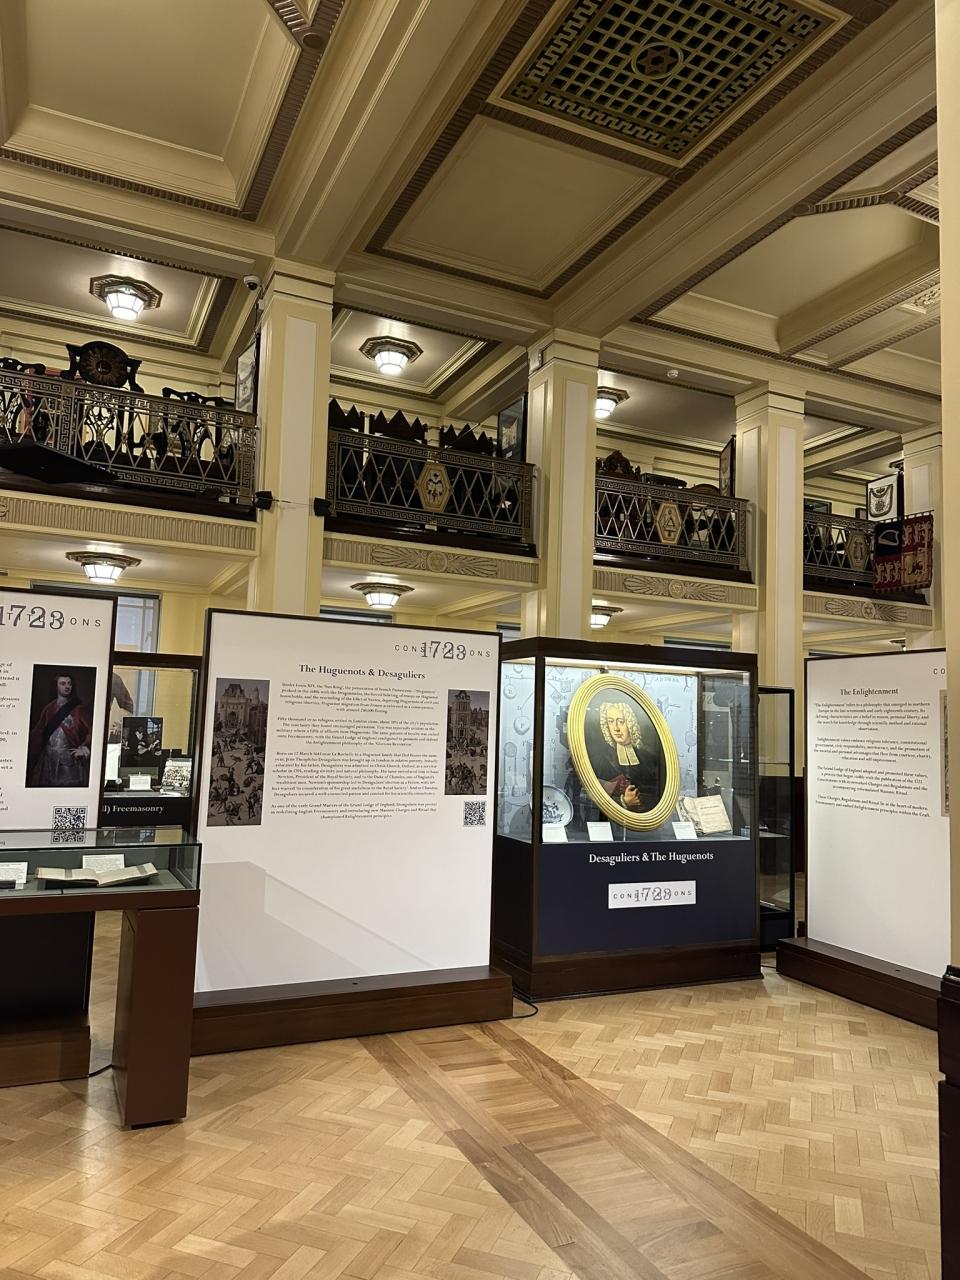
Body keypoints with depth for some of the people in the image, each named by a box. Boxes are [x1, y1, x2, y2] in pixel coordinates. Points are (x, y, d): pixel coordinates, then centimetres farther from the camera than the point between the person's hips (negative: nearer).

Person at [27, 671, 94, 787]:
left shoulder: (80, 708, 2)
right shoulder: (49, 708, 12)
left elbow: (91, 730, -6)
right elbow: (38, 734, 11)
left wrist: (84, 748, -19)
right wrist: (32, 757, 4)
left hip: (71, 758, -3)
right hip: (50, 759, 3)